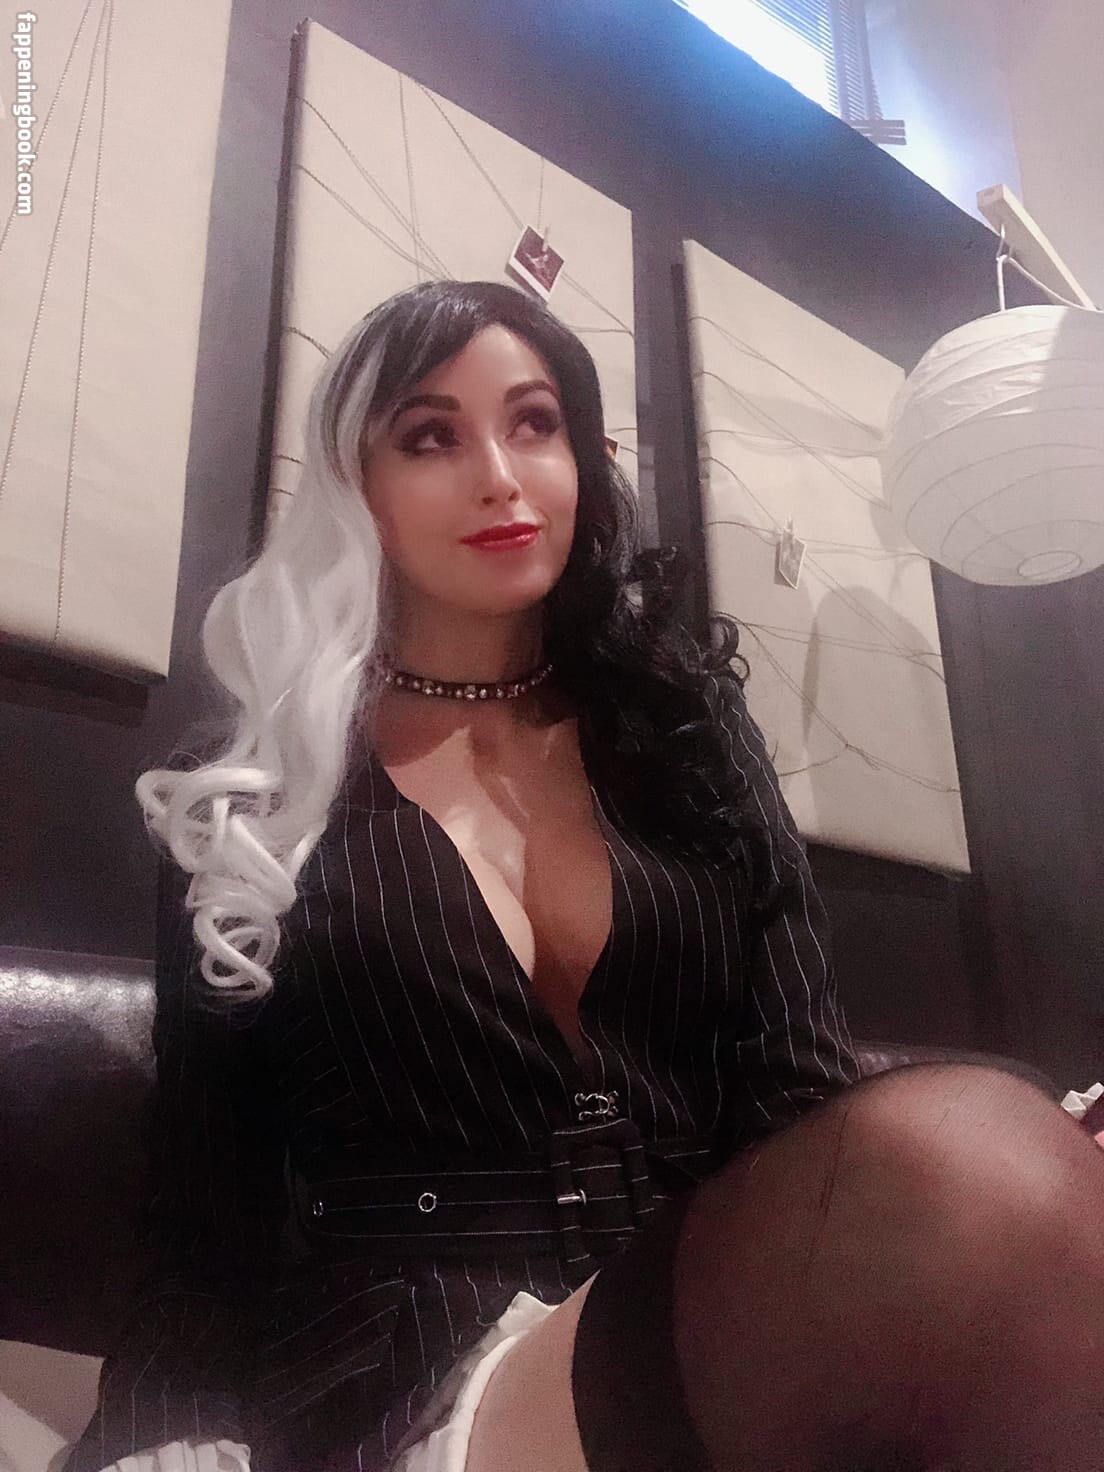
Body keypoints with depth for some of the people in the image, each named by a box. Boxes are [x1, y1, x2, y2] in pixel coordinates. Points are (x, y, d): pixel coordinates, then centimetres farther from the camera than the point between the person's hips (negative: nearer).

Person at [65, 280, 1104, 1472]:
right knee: (963, 1163, -33)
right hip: (420, 1373, -3)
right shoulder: (256, 788, 7)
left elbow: (797, 1066, 5)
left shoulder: (681, 724, 13)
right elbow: (206, 1205, 6)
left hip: (725, 1305, 4)